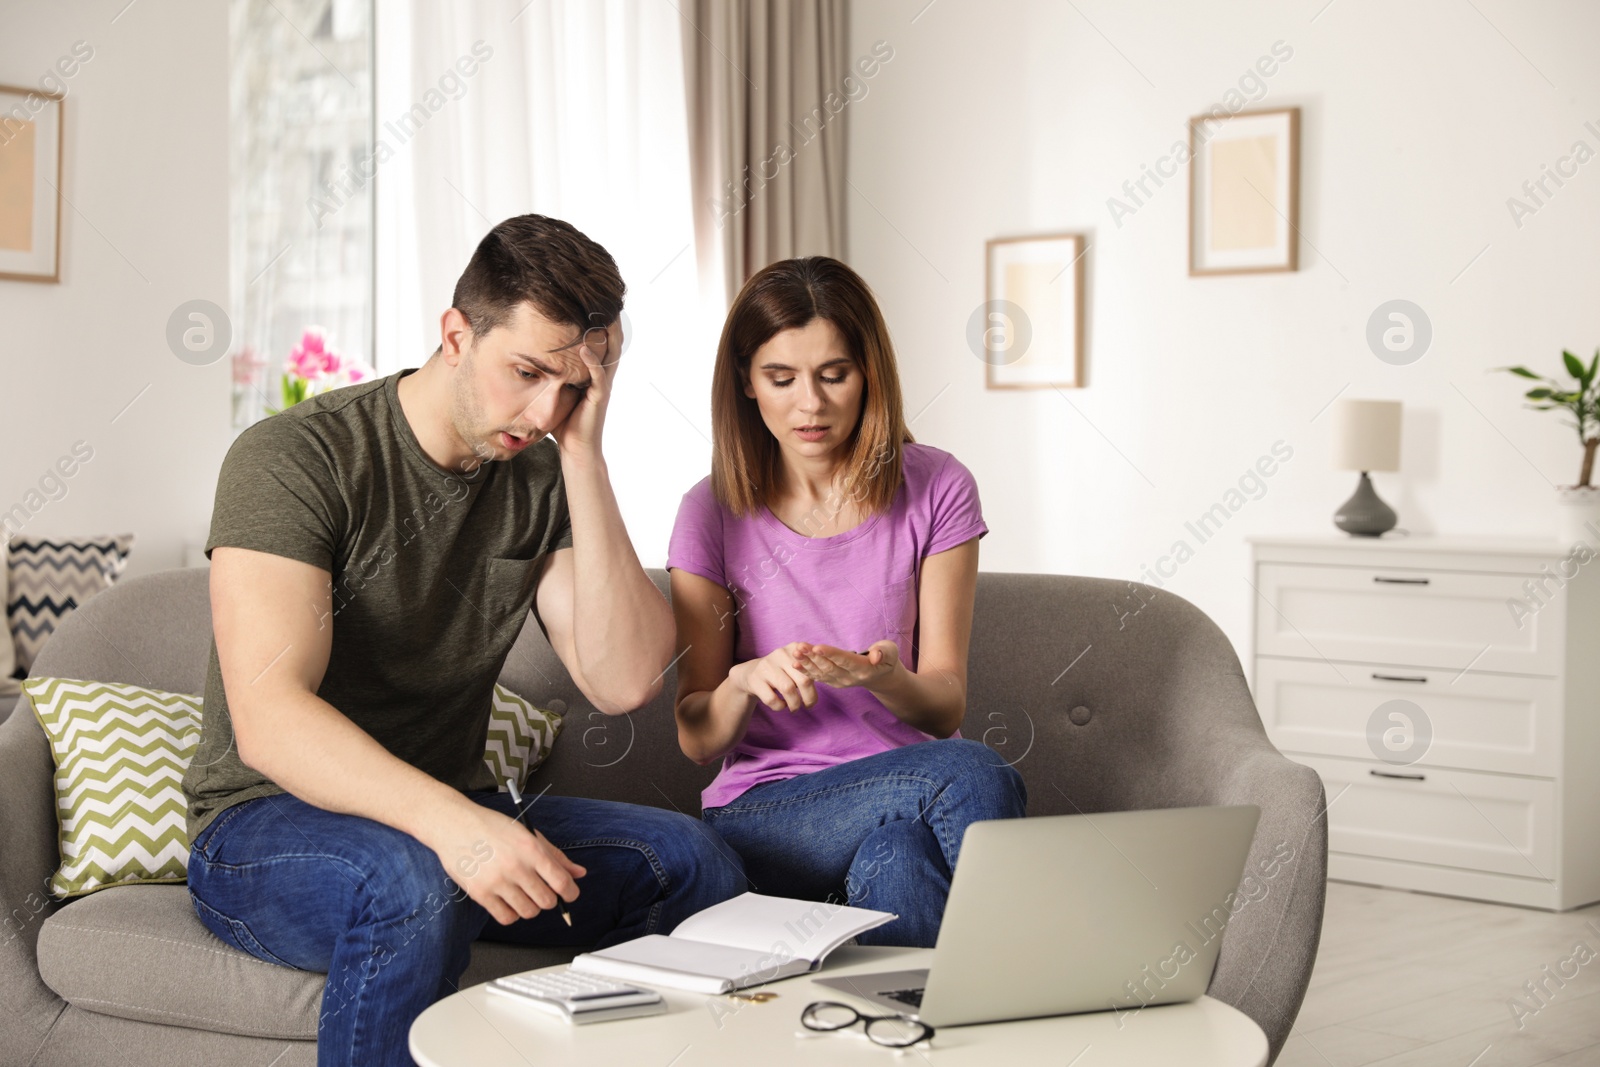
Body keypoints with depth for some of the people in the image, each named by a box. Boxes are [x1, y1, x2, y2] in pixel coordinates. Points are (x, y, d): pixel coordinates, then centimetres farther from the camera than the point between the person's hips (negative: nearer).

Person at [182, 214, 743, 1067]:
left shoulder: (542, 482, 3)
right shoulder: (293, 456, -15)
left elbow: (624, 682, -11)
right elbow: (269, 719, -27)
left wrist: (582, 454, -14)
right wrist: (451, 823, -43)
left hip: (449, 816, 5)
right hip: (266, 825, -5)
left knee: (688, 860, -17)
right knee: (414, 884, -38)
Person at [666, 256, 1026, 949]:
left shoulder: (935, 489, 2)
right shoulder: (715, 513, 1)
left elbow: (946, 708, -1)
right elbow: (697, 740, 1)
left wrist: (883, 678, -25)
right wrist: (745, 682, -23)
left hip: (909, 781, 1)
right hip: (760, 813, -1)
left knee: (898, 859, -37)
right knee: (974, 775, -30)